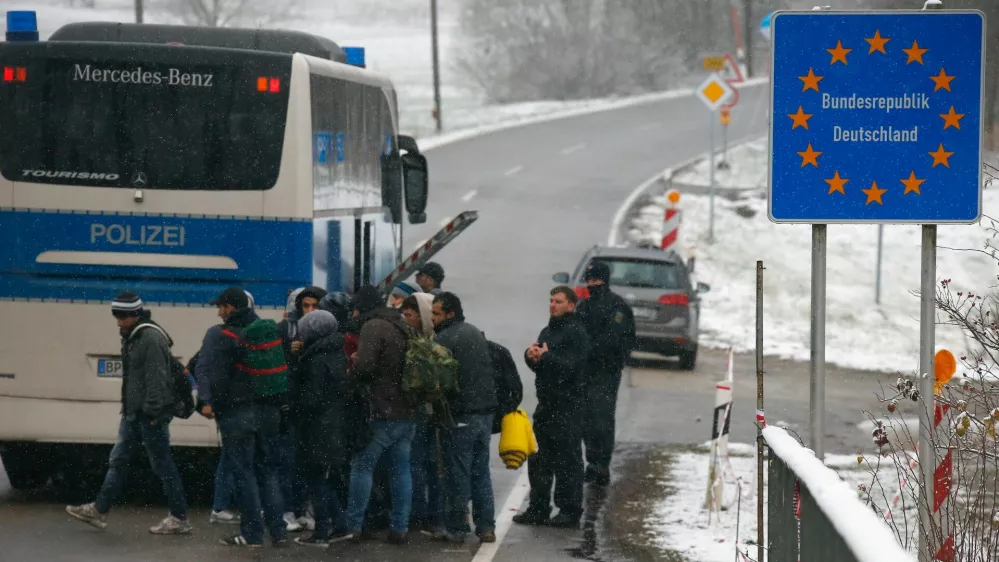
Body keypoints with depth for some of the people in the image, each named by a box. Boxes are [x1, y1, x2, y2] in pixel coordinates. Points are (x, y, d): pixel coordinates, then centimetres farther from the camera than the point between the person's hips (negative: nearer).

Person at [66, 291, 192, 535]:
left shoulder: (151, 339, -19)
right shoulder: (132, 337, 14)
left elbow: (157, 379, -23)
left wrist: (153, 412, -23)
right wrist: (127, 409, 21)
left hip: (150, 415, -10)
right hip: (134, 413, 10)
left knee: (162, 465, -3)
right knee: (119, 460, 13)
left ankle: (179, 519, 3)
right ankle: (99, 510, 19)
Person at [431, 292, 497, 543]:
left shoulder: (444, 339, -14)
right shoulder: (476, 333, 13)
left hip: (461, 416, -7)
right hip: (485, 411, 7)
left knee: (458, 474, 0)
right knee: (481, 471, 13)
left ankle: (457, 528, 3)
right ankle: (486, 526, 13)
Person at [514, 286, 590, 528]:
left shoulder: (576, 333, -10)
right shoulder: (548, 331, 18)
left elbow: (571, 366, -19)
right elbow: (536, 362, 14)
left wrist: (545, 356, -18)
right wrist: (531, 355, -7)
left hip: (568, 405, -9)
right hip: (546, 404, 9)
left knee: (568, 461, -4)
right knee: (539, 459, 12)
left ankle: (570, 512, 0)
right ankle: (538, 509, 19)